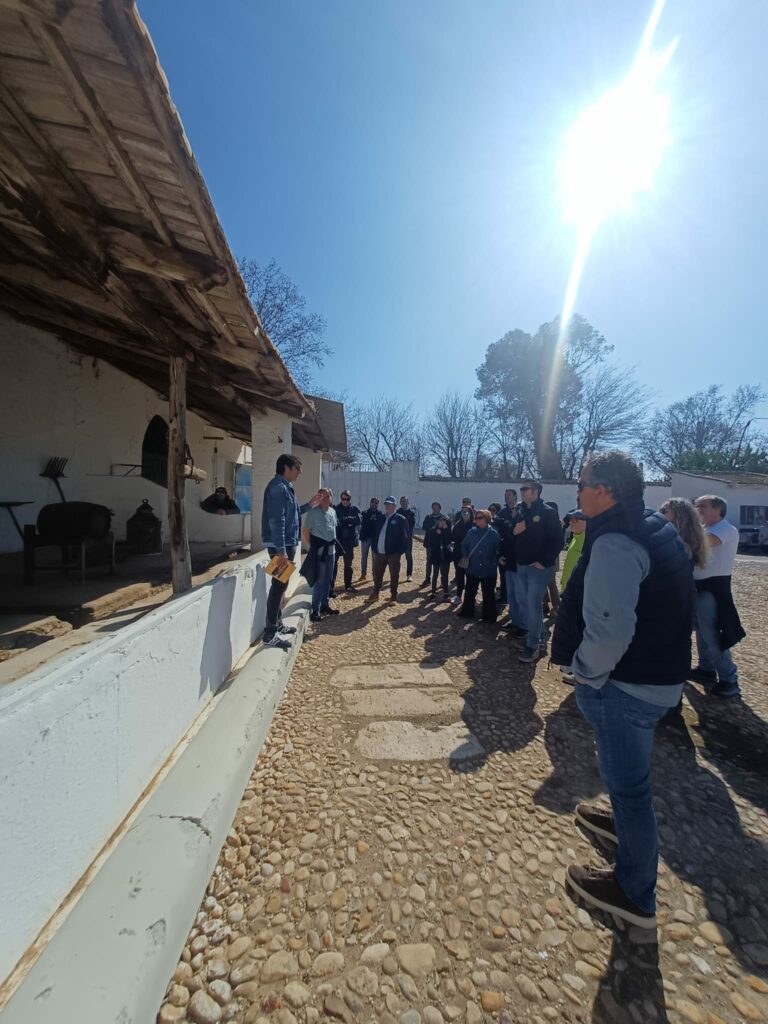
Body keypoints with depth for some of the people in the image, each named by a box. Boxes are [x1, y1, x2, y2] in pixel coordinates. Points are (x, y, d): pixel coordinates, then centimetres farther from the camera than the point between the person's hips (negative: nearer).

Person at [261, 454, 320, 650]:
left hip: (286, 543, 10)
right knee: (279, 585, -5)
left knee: (281, 585, 17)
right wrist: (281, 550, -27)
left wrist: (309, 505, 18)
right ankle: (270, 633, 3)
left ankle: (277, 624, 29)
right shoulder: (278, 487, -16)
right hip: (280, 545, -10)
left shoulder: (285, 487, 16)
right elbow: (276, 521, -24)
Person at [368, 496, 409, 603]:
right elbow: (376, 533, 15)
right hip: (380, 552, 5)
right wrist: (374, 548, 7)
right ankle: (375, 594, 27)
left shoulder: (401, 519, -5)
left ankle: (393, 596, 17)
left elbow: (405, 537, -8)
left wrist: (400, 552, -15)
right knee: (377, 574, 13)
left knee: (394, 575, 6)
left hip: (393, 553, -5)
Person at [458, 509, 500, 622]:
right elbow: (464, 546, 12)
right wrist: (467, 556, 1)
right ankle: (467, 612, 29)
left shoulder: (493, 534, -8)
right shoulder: (472, 532, 1)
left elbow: (497, 551, -2)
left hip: (488, 570, -3)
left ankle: (489, 616, 21)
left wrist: (494, 563, -10)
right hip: (473, 568, 3)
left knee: (488, 595, 8)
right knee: (469, 592, 14)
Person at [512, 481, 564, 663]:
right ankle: (540, 636, 31)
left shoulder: (548, 513, -9)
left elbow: (557, 540, -14)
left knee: (533, 606, -4)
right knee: (522, 604, 13)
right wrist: (514, 531, -4)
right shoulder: (521, 512, 12)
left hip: (539, 568, -7)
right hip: (521, 566, 7)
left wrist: (544, 562, -16)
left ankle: (533, 645, 10)